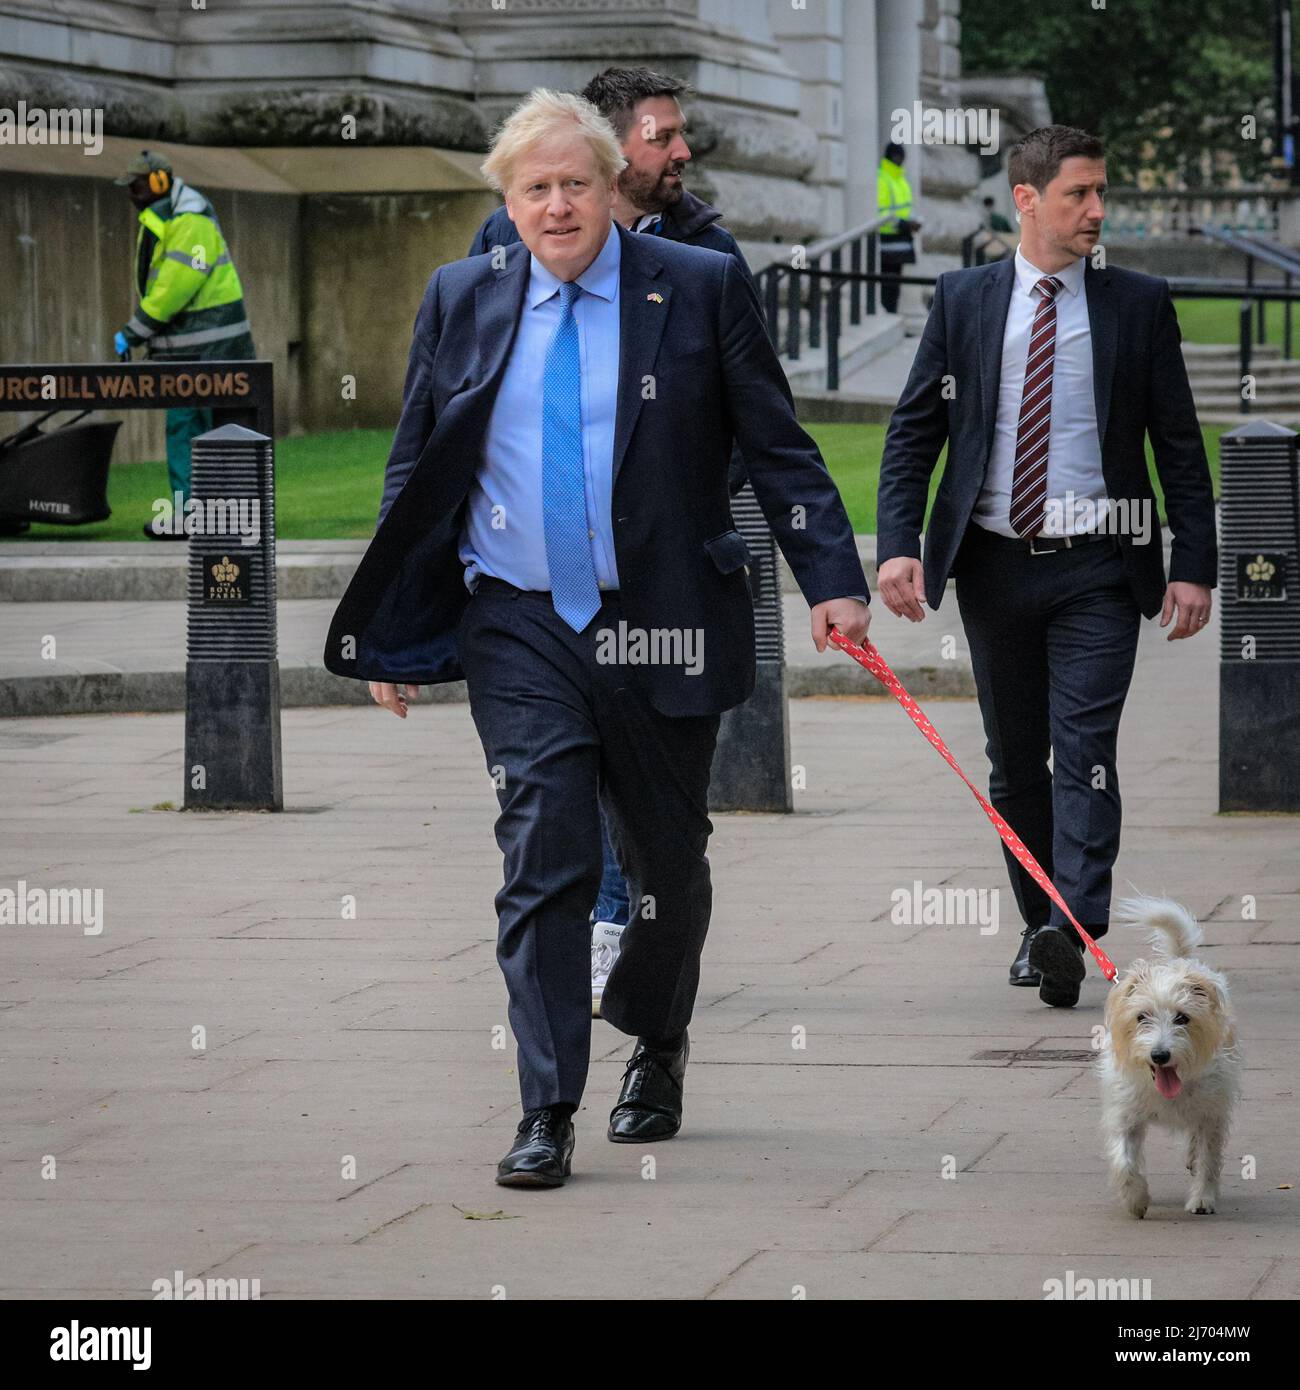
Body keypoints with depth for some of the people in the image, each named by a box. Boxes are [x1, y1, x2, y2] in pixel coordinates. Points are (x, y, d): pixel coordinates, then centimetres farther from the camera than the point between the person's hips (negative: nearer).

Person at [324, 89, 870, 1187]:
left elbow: (779, 448, 1)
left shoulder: (701, 289, 0)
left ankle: (657, 1047, 38)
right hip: (519, 631, 1)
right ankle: (548, 1114, -8)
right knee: (544, 858, -8)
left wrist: (833, 581, -10)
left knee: (670, 859, 12)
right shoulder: (462, 301, 7)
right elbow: (415, 473, 12)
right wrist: (388, 633, 9)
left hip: (661, 630, 0)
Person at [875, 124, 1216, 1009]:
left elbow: (1181, 444, 5)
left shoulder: (1139, 305, 4)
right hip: (995, 564, 2)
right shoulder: (963, 301, 5)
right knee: (1016, 761, 9)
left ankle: (1077, 930, -25)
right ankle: (1041, 925, 22)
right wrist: (899, 545, -7)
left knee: (1085, 749, -15)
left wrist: (1194, 565, -2)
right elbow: (913, 432, 6)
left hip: (1097, 570, -2)